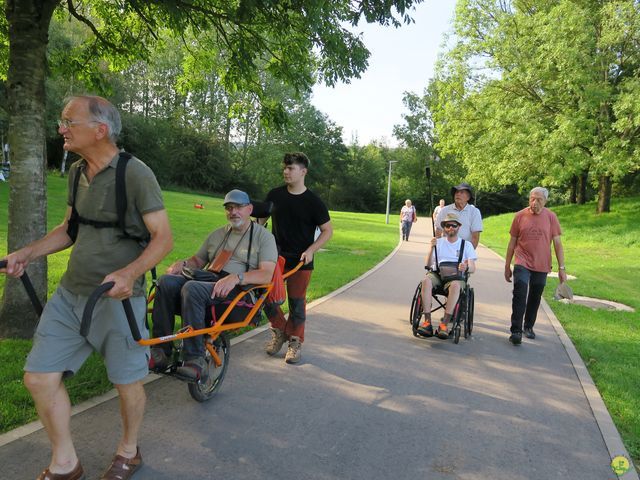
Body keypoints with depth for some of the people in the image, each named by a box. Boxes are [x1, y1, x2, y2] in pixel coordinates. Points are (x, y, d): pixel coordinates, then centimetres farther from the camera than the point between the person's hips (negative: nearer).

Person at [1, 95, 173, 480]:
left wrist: (129, 273, -30)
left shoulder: (136, 174, -14)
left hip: (117, 297, -7)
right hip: (70, 293, 7)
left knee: (128, 381, 8)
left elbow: (164, 237, -15)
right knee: (39, 377, 6)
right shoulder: (77, 172, 9)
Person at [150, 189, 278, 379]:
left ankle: (196, 362, -32)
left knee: (192, 288, -34)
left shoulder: (263, 236, 4)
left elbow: (267, 275, -9)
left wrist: (236, 277, -25)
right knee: (166, 282, -22)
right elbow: (198, 260, 29)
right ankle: (161, 351, -20)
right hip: (207, 283, 6)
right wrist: (183, 263, 5)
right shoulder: (218, 234, 25)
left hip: (238, 291, -6)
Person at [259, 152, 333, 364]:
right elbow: (261, 219, 14)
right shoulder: (275, 195, 2)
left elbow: (327, 230, -3)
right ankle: (279, 331, 26)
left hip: (300, 261, -3)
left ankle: (295, 342, 21)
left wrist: (310, 251, -15)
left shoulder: (313, 202, -7)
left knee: (297, 302, 4)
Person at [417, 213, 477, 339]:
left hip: (456, 276, -1)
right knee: (426, 281, -35)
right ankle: (427, 321, -36)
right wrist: (431, 248, -7)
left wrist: (466, 268, -18)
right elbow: (428, 265, 10)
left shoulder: (466, 245, 17)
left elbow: (473, 268, 8)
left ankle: (444, 324, -39)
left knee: (455, 285, -39)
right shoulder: (438, 242, 19)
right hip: (437, 274, 1)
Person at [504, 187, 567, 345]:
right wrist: (507, 266, 7)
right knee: (519, 296, -12)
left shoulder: (551, 217, -2)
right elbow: (512, 242, 5)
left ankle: (529, 327, 31)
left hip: (541, 266, 1)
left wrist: (561, 268, -3)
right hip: (522, 264, -1)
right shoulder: (520, 216, -2)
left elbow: (557, 243, 0)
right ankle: (516, 331, -8)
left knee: (535, 299, 14)